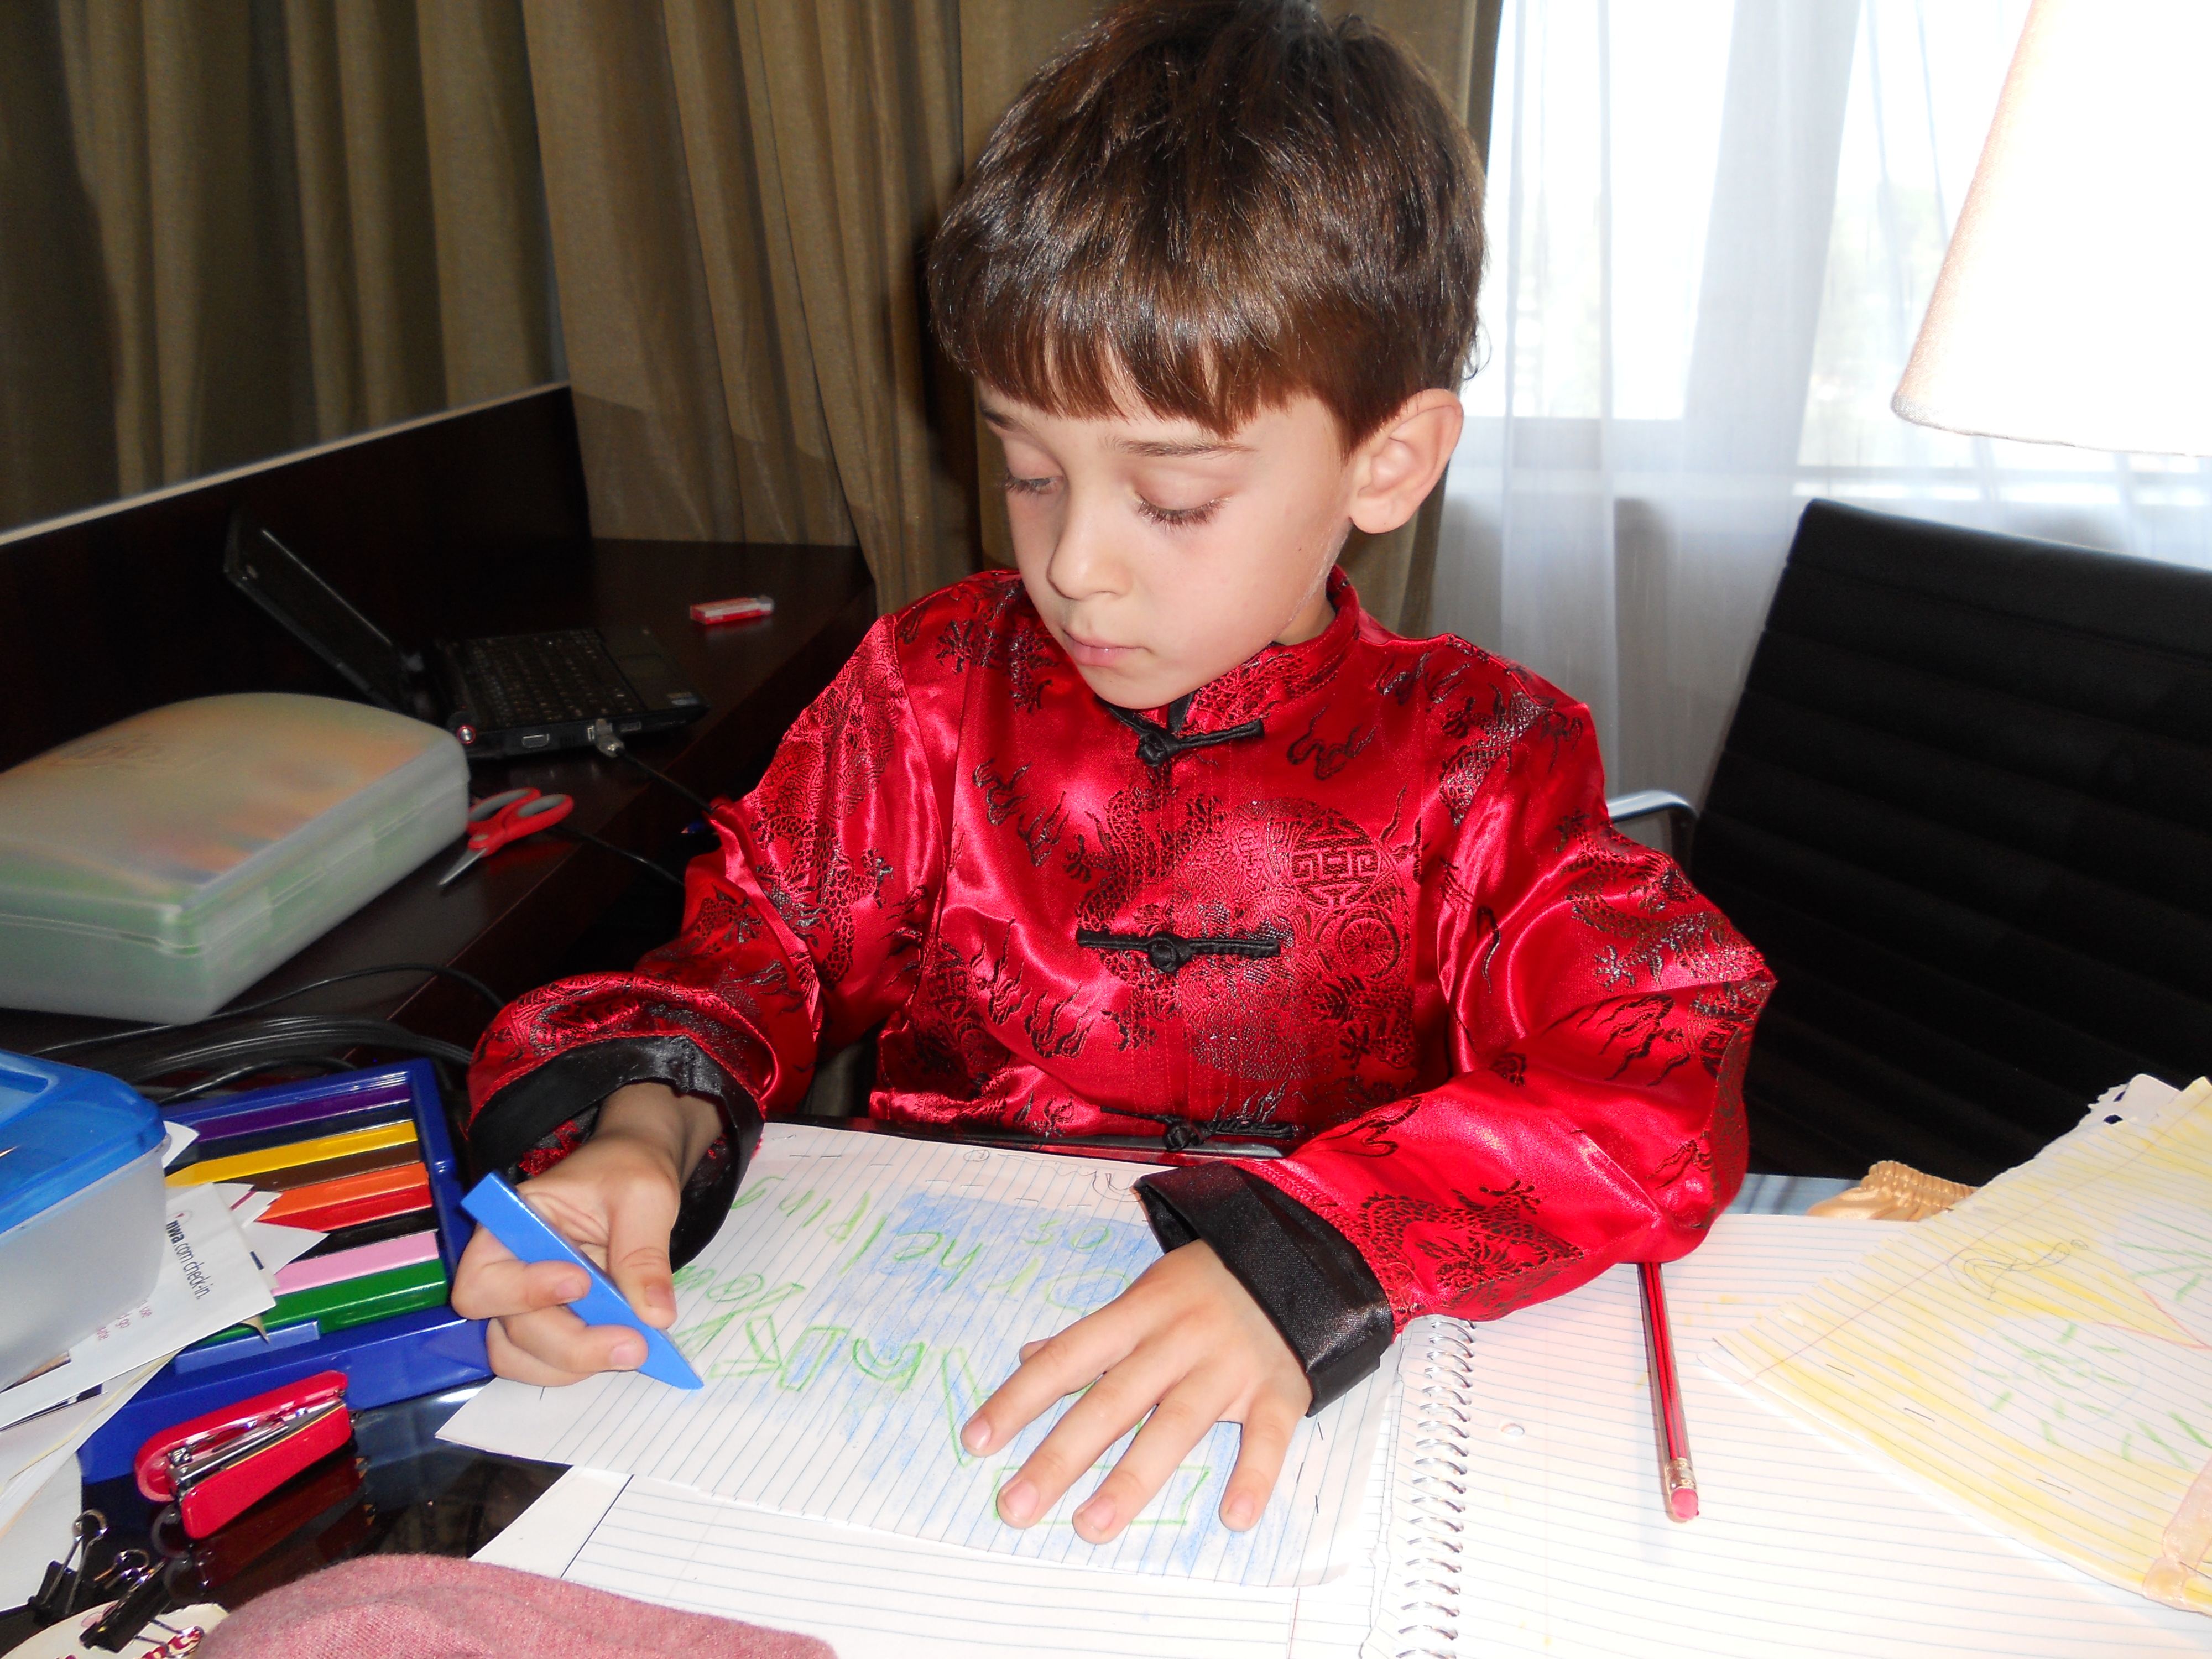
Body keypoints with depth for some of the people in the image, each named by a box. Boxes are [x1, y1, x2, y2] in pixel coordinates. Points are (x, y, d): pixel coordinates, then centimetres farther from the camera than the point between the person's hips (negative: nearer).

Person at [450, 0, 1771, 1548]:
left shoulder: (1481, 763, -7)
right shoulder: (934, 686, 1)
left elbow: (1652, 1085, -18)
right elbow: (757, 948, 5)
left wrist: (1300, 1256, -34)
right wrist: (640, 1126, -18)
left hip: (1315, 1420, -1)